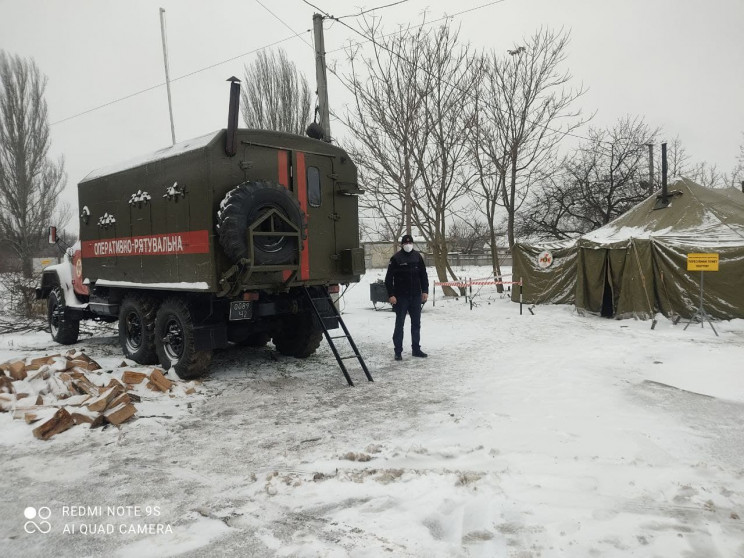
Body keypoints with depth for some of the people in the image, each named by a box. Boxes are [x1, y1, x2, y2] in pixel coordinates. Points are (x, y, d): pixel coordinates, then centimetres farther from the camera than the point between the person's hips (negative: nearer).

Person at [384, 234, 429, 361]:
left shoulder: (418, 256, 6)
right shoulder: (396, 258, -6)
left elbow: (423, 275, 12)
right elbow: (389, 278, -7)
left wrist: (425, 291, 5)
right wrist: (391, 295, -13)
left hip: (416, 296, 4)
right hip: (401, 297, -4)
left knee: (416, 323, 10)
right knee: (399, 324, 1)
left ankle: (416, 349, 20)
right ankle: (398, 351, 7)